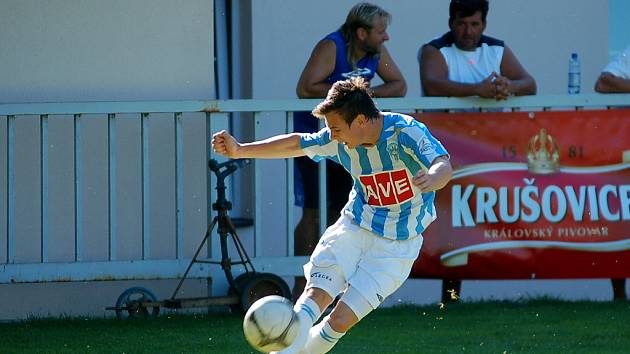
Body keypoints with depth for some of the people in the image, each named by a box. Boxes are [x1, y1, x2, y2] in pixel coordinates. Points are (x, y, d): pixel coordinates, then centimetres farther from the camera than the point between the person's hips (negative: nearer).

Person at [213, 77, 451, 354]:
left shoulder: (406, 132, -22)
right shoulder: (339, 140, -5)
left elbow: (444, 166, -37)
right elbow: (296, 144, 10)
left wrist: (432, 178, -62)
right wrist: (240, 150, 9)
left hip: (396, 245, -5)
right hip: (354, 226, 5)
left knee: (341, 320, -12)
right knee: (315, 295, -19)